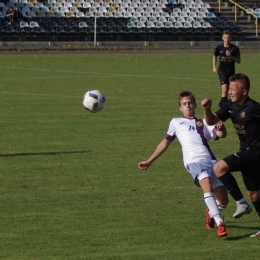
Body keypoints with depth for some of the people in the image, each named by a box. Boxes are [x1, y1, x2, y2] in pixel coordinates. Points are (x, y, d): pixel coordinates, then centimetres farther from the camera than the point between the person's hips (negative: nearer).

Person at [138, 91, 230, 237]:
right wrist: (149, 161, 30)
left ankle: (210, 212, 32)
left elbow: (221, 135, 8)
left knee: (223, 200, -4)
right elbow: (165, 143, 31)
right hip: (194, 161, -2)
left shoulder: (203, 123, 25)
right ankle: (220, 223, -36)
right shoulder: (176, 122, 26)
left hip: (210, 160, 2)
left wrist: (221, 129, -16)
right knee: (207, 184, -33)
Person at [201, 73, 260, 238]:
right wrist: (207, 109, -10)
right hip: (246, 152, 9)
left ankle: (241, 203, -15)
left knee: (220, 167, -21)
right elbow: (211, 121, 9)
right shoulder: (231, 106, 4)